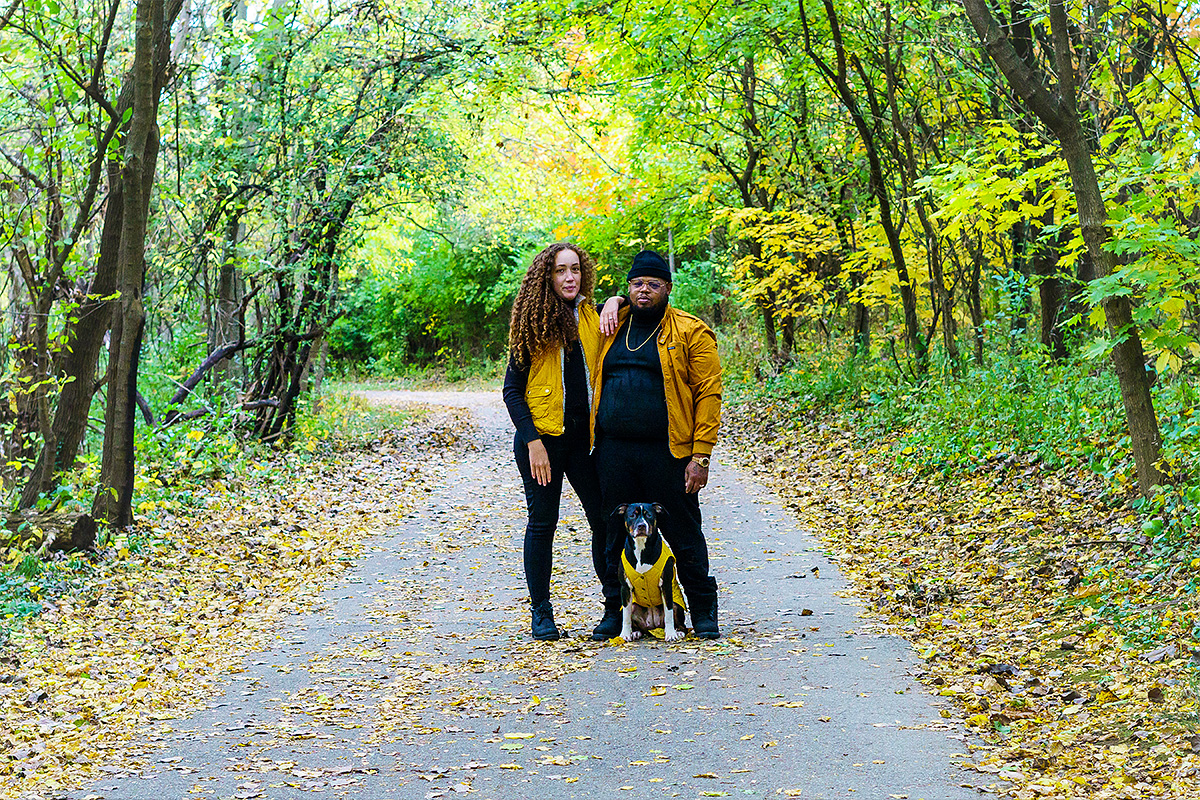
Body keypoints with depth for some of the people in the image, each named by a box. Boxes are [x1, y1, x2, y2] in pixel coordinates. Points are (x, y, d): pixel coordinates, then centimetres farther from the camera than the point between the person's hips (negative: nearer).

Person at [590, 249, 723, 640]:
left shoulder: (691, 332, -1)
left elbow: (708, 394, -6)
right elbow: (597, 384, 25)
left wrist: (700, 455, -12)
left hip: (667, 453, -4)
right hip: (614, 451, 4)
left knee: (684, 535, 3)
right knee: (616, 536, 10)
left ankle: (703, 614, 16)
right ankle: (615, 611, 22)